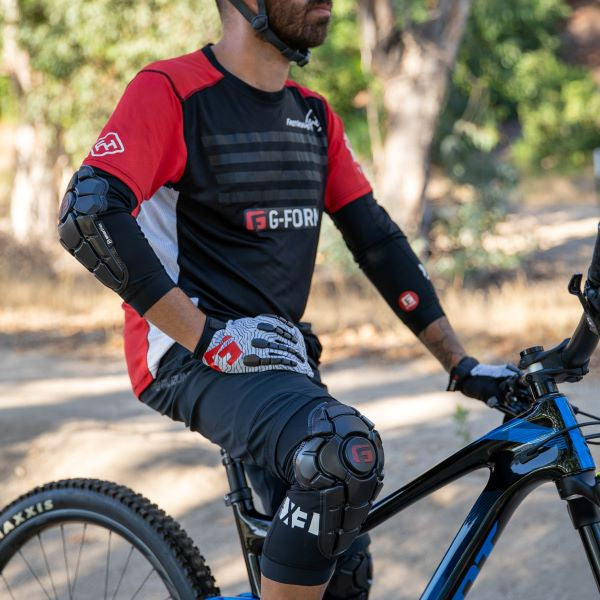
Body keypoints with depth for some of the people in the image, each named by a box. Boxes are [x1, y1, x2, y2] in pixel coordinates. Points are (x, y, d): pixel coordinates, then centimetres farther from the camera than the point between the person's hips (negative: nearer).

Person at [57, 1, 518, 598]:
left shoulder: (314, 117, 12)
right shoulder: (171, 91, -10)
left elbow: (378, 240, 13)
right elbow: (87, 215, -22)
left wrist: (462, 365, 7)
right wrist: (204, 336, -21)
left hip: (281, 355, 8)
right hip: (195, 358, -7)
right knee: (347, 452, -33)